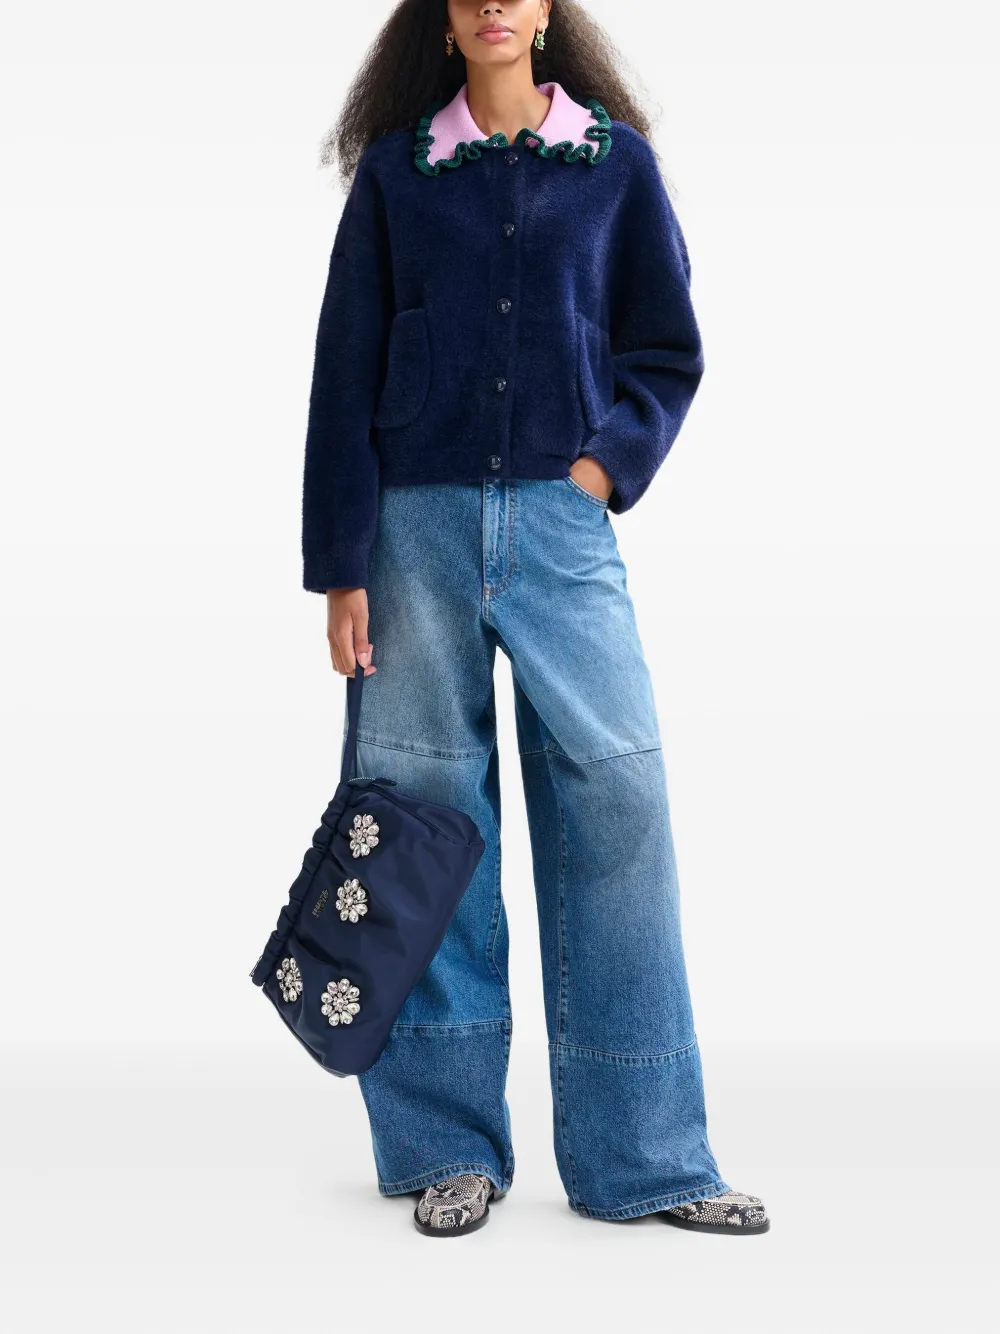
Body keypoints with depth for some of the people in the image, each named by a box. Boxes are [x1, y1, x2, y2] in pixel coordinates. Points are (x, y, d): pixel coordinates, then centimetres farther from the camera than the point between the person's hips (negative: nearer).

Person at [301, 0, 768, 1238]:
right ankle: (448, 1145, 13)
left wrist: (608, 464, -4)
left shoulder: (617, 160, 10)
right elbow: (344, 374, 5)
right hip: (418, 521, 0)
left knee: (617, 799, -5)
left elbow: (668, 351, 13)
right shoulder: (395, 167, 8)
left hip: (561, 523, 0)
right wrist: (341, 566, -1)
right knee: (428, 810, 1)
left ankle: (642, 1157, 5)